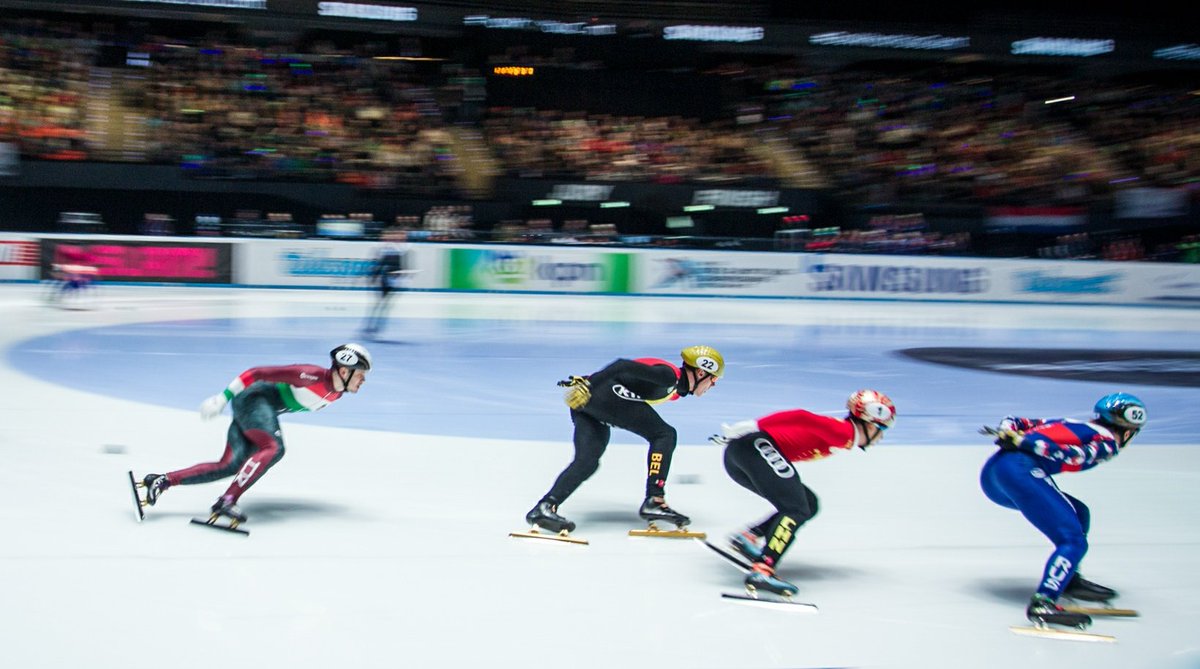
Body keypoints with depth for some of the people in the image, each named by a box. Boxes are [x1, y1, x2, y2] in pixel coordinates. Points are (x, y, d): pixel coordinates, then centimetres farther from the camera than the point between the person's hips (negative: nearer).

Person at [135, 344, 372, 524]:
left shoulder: (337, 393, 4)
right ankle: (227, 500, -32)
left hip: (266, 407, 9)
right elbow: (258, 372, -22)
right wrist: (223, 397, -21)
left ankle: (162, 481, -2)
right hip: (255, 397, -9)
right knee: (274, 448, -29)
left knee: (231, 465, -4)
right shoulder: (314, 375, -24)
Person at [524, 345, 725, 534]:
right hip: (603, 394, -10)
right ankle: (654, 501, -8)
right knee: (665, 435, -4)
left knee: (587, 462, 6)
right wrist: (588, 385, -21)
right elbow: (625, 366, -15)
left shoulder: (674, 388, 24)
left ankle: (545, 507, -4)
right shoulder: (669, 375, -5)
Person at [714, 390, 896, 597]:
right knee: (797, 509, -15)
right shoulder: (844, 431, -6)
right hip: (755, 447, -10)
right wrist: (754, 426, -20)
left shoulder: (842, 435, 22)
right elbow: (801, 417, -16)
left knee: (808, 504, 14)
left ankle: (747, 537, 5)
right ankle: (762, 571, -27)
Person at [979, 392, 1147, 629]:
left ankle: (1068, 578, 23)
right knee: (1074, 541, -10)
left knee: (1079, 514, 23)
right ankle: (1042, 604, -26)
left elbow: (1015, 422, 26)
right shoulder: (1107, 441, 12)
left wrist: (1006, 434, 6)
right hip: (1021, 470, -8)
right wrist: (1024, 443, -14)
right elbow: (1074, 457, -8)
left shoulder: (1067, 424, 34)